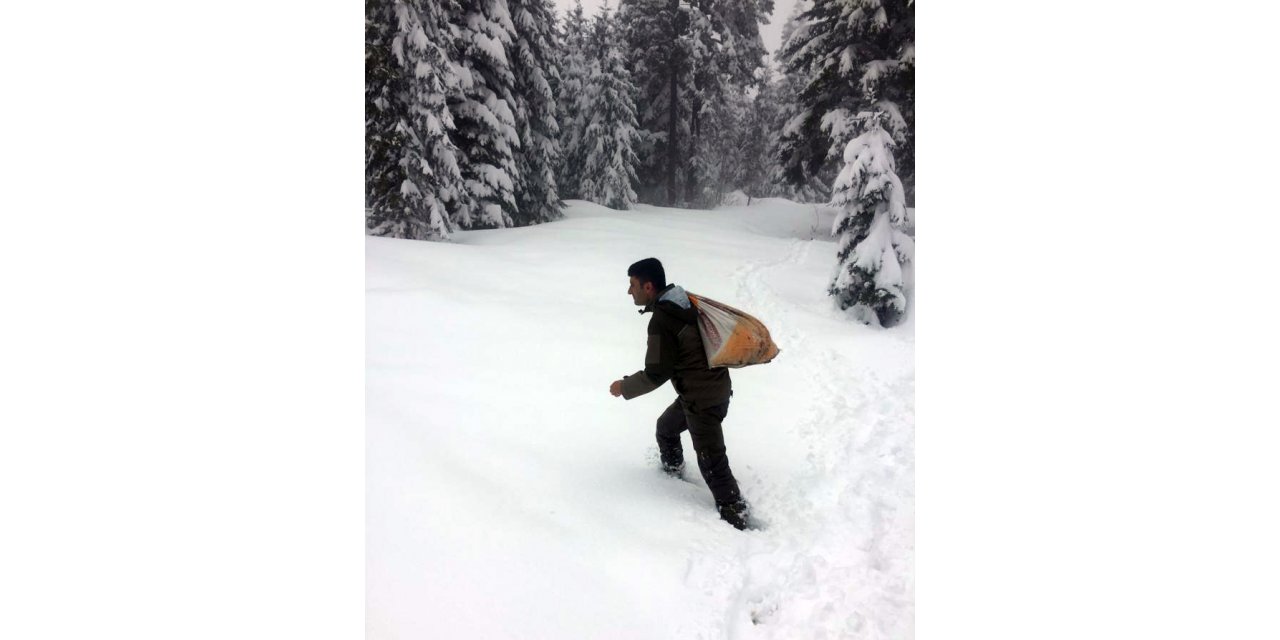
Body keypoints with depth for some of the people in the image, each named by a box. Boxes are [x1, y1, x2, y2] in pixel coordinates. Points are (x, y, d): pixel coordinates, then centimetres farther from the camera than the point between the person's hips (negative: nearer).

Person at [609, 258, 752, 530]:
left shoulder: (661, 321, -22)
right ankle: (673, 473, 51)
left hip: (703, 399, -10)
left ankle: (736, 518, 6)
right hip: (715, 384, 10)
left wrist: (625, 387, -5)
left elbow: (656, 374, -19)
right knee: (666, 426, 30)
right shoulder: (685, 301, 4)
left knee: (711, 462, -2)